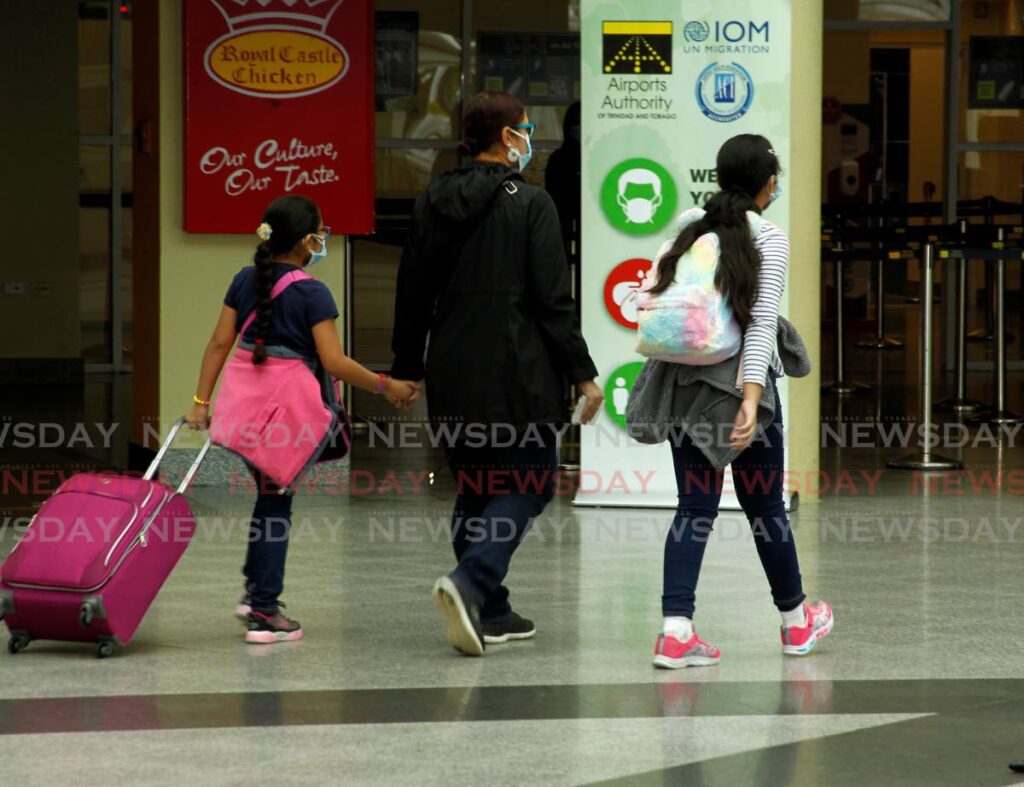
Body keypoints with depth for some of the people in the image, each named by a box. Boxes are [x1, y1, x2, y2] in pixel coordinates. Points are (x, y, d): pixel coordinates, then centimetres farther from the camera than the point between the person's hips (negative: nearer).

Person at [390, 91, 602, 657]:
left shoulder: (432, 204, 7)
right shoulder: (530, 205, -9)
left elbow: (412, 296, 12)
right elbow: (553, 300, -12)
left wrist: (407, 368, 22)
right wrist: (582, 373, -6)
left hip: (453, 375, 6)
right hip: (517, 372, -6)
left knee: (474, 487, 16)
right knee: (528, 482, 2)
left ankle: (489, 611, 17)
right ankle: (468, 583, -19)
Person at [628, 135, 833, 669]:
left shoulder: (688, 231, 7)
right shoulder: (770, 241, -7)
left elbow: (647, 300, 3)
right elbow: (762, 324, -15)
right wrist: (751, 401, -21)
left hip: (684, 380, 4)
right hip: (740, 383, -4)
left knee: (694, 506, 5)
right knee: (764, 505, 11)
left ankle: (675, 630, -11)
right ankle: (795, 618, 29)